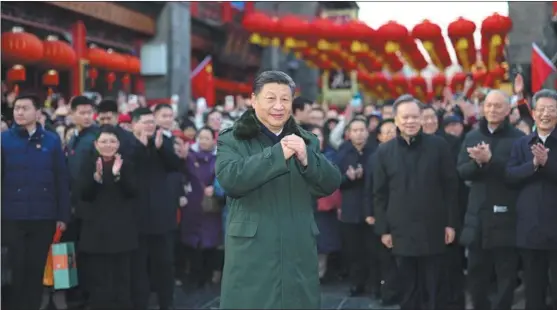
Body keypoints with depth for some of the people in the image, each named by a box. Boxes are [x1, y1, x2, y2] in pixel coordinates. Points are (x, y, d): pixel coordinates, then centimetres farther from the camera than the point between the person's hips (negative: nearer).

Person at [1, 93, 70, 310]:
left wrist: (63, 215, 0)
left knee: (36, 269, 8)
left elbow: (62, 180, 3)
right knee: (18, 268, 6)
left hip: (44, 217, 1)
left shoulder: (52, 140, 3)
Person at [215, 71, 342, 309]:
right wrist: (277, 154, -22)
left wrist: (306, 158, -16)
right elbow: (229, 179, -17)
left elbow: (332, 184, 3)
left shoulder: (307, 141, 13)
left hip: (299, 253, 4)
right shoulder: (232, 140, 1)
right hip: (251, 254, -4)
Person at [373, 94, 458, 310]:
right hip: (401, 232, 1)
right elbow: (380, 194, 6)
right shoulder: (384, 151, 4)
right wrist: (383, 229, 2)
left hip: (433, 230, -1)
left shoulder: (439, 145, 0)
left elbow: (451, 187, 2)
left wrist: (450, 223, -2)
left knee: (436, 289, 5)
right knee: (408, 291, 8)